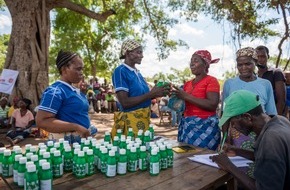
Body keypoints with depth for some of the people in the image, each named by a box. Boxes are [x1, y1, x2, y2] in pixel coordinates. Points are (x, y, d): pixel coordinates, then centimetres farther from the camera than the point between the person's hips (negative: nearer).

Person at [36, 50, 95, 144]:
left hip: (84, 139, 8)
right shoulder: (55, 91, -14)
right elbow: (42, 121, -22)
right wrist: (76, 127, -24)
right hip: (68, 143, -8)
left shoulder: (76, 91, 10)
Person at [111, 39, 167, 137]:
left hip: (144, 119, 8)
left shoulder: (137, 72, 10)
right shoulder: (120, 71, -13)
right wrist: (151, 94, -21)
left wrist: (156, 93, 0)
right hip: (130, 121, -8)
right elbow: (125, 102, -20)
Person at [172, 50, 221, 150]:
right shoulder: (187, 83, 13)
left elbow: (212, 105, -18)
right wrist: (176, 97, -2)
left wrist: (186, 96, -18)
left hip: (204, 126, -6)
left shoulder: (211, 81, -5)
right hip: (186, 125, 6)